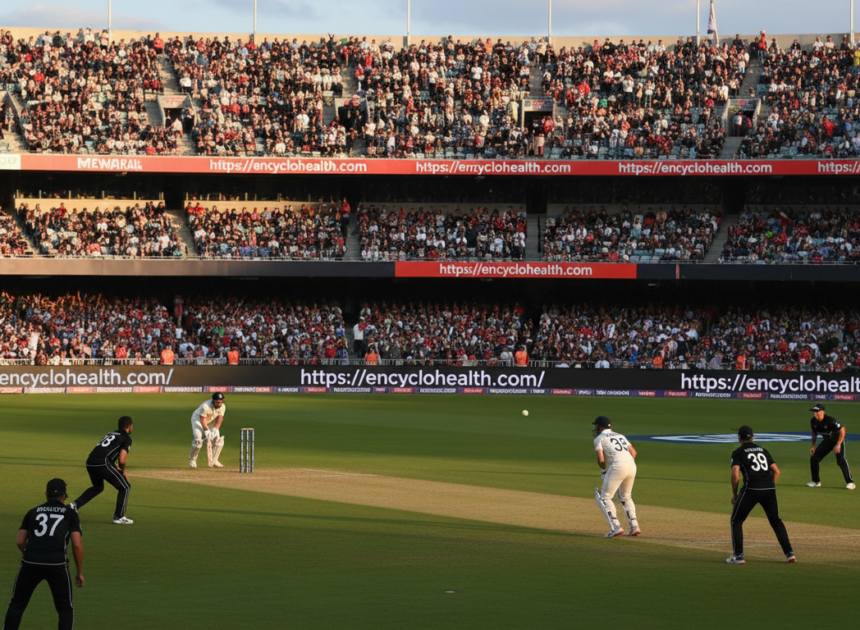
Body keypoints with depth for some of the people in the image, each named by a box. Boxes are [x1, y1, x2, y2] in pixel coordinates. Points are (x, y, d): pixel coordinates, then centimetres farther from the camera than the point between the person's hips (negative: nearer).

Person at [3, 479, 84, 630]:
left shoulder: (33, 512, 20)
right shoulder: (70, 514, 13)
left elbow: (20, 542, 13)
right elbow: (77, 544, 3)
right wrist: (80, 572, 12)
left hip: (30, 562, 2)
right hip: (57, 564, -2)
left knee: (17, 604, 16)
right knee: (66, 609, 12)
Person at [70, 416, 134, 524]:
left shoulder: (110, 434, 29)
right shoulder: (126, 438, 5)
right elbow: (122, 460, -6)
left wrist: (120, 472, 25)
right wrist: (122, 471, 15)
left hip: (90, 463, 8)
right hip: (102, 464, -8)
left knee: (98, 487, 34)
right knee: (125, 486, 8)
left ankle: (76, 504, 21)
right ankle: (119, 517, 5)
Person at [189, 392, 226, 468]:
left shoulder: (222, 406, -16)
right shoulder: (206, 406, -34)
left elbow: (220, 418, -15)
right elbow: (203, 420, -30)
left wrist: (215, 429, -30)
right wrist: (207, 431, -39)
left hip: (210, 422, 6)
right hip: (197, 419, -6)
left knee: (218, 439, -8)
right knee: (198, 440, -22)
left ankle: (214, 461, 4)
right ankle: (192, 459, -1)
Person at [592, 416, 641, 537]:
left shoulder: (599, 439, 8)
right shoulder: (620, 436, 28)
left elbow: (601, 460, -3)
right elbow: (633, 452, 20)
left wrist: (604, 469, 17)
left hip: (617, 466, -7)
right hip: (632, 466, 7)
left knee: (604, 498, 2)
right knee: (625, 497, 25)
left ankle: (616, 527, -12)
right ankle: (634, 527, 15)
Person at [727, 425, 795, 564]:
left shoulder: (738, 453, 5)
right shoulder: (763, 450, 20)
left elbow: (735, 476, -7)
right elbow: (777, 471, 16)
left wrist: (734, 494, 6)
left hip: (751, 490, -4)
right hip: (770, 489, 4)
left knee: (736, 521, 11)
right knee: (776, 520, 19)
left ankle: (738, 556, 4)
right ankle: (789, 553, 13)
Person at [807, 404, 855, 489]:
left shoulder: (830, 420, -31)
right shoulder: (813, 421, -10)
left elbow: (842, 430, -25)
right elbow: (814, 433, 10)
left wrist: (838, 445, -27)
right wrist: (813, 446, 4)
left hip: (838, 439, -6)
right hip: (827, 441, 6)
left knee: (841, 460, -24)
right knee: (814, 458, -1)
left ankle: (850, 482, -14)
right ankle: (816, 481, 15)